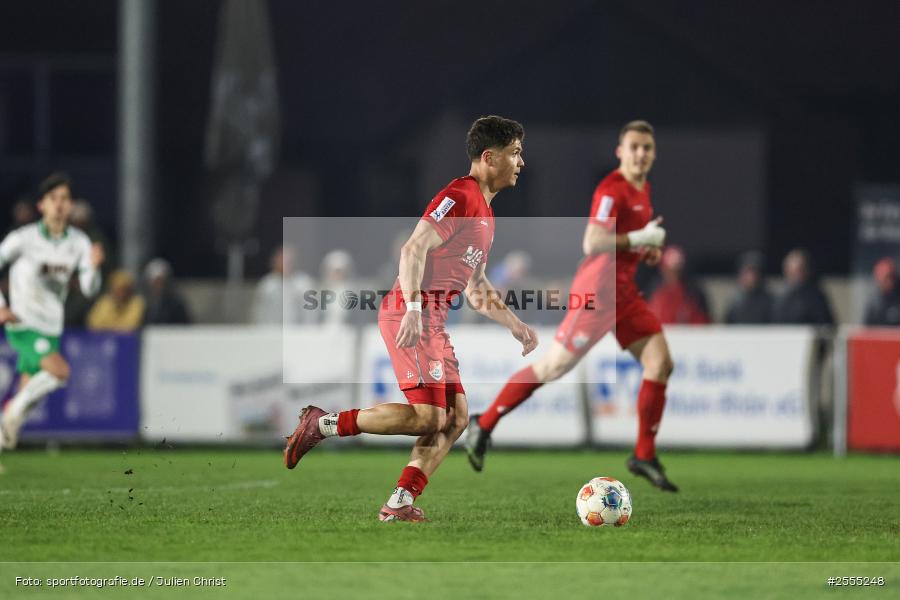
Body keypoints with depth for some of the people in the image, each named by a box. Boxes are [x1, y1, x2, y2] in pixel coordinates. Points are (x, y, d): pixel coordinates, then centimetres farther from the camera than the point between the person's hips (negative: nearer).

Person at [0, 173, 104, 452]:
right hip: (24, 324, -5)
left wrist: (93, 266, -24)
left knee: (27, 395, 7)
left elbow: (89, 288, -2)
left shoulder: (79, 242, 2)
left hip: (50, 329, 5)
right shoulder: (24, 238, -10)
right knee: (60, 371, -26)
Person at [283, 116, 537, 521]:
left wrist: (514, 325, 23)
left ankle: (399, 504, -1)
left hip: (432, 320, 10)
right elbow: (413, 249, -21)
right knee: (429, 416, -17)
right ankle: (323, 424, -8)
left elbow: (476, 289, 30)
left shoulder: (484, 212, 22)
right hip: (412, 315, -10)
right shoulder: (461, 196, -10)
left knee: (457, 416, 2)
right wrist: (413, 310, -30)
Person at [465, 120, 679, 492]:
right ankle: (484, 425, 12)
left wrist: (648, 250, 13)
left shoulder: (642, 189, 14)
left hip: (624, 291, 9)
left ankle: (644, 456, 4)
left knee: (660, 363, -2)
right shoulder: (612, 189, -16)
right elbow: (592, 243, -27)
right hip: (598, 290, -9)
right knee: (553, 367, -4)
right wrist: (638, 239, -24)